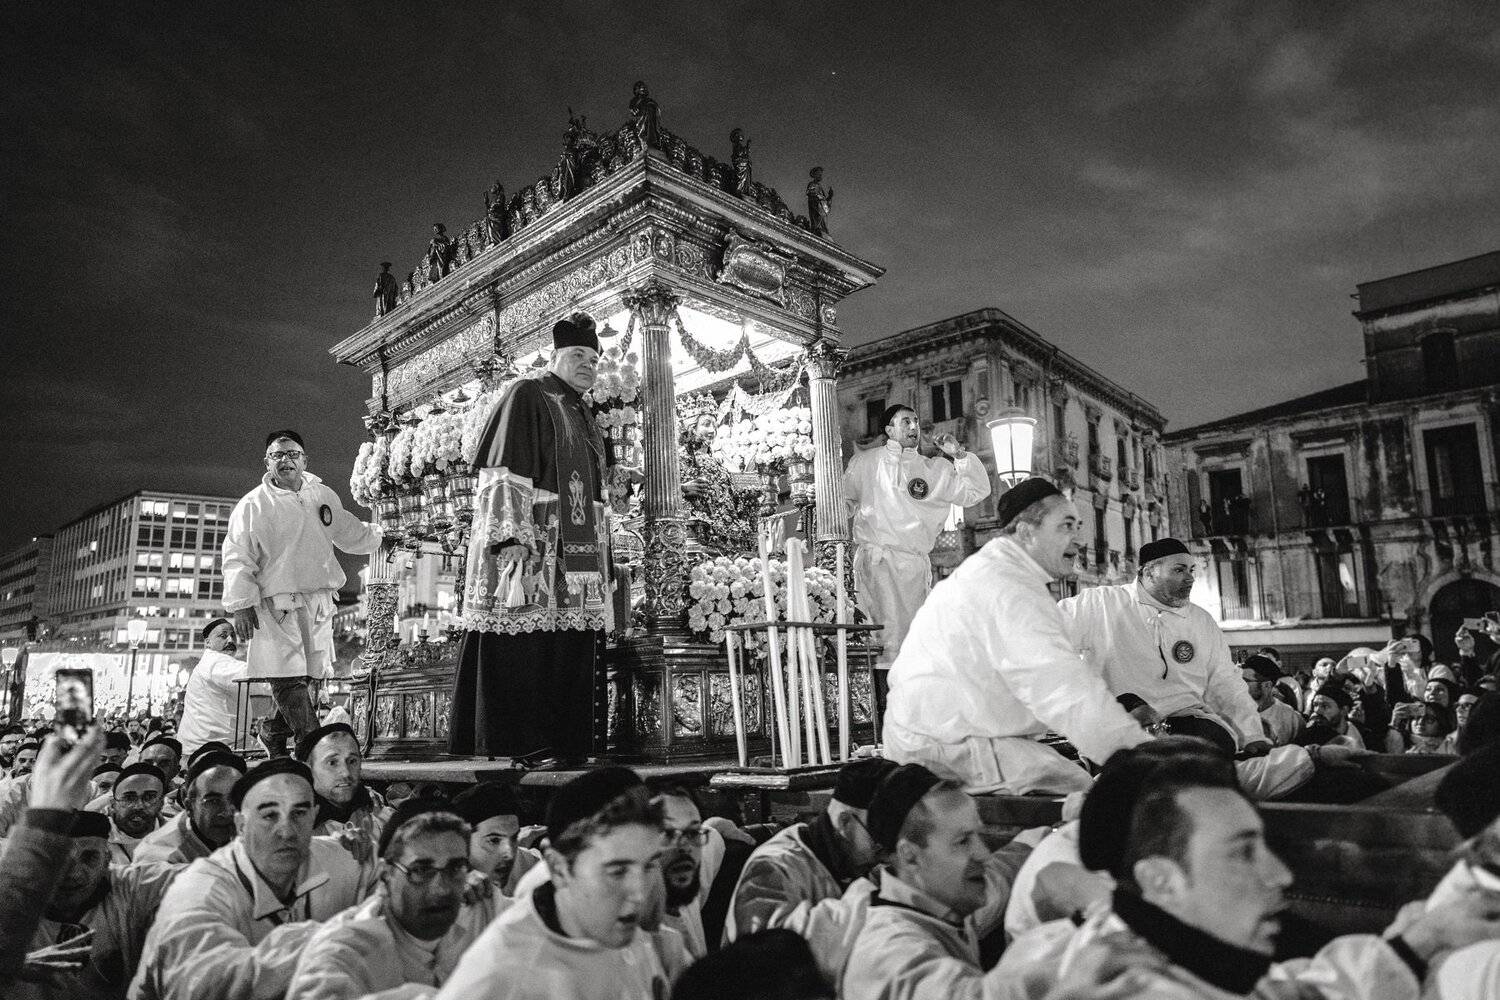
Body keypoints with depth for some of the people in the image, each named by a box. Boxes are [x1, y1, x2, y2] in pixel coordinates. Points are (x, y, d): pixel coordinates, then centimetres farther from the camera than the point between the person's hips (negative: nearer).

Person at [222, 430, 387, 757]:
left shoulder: (324, 496, 14)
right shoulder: (253, 504, 0)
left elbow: (351, 534, 30)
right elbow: (237, 558, -3)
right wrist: (241, 604, -10)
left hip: (319, 602, 5)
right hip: (277, 603, -5)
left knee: (303, 676, 8)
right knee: (289, 679, -10)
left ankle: (274, 732, 30)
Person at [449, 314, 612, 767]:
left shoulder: (585, 419, 24)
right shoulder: (526, 397, 1)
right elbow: (503, 476, -11)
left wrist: (602, 561, 18)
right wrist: (513, 541, -22)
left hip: (579, 555, 8)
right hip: (529, 544, -7)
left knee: (570, 656, 4)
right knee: (525, 651, -9)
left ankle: (564, 746, 8)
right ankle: (523, 746, -4)